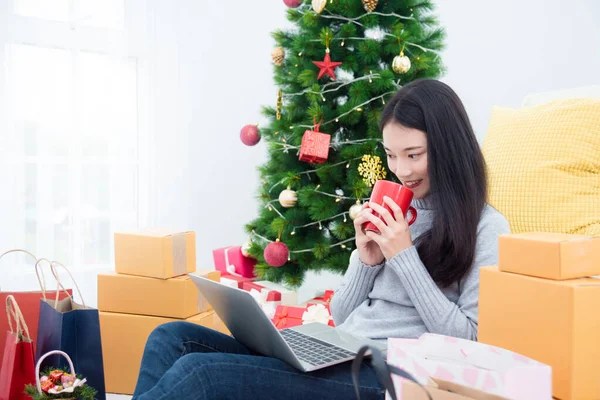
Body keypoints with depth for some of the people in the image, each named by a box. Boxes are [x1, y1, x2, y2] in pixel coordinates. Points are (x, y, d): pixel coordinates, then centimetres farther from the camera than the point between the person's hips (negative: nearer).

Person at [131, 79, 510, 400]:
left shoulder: (486, 228, 0)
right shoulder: (392, 213, 18)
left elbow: (470, 340, -8)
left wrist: (404, 256, -11)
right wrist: (366, 260, -2)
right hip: (332, 357, 7)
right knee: (172, 338, -10)